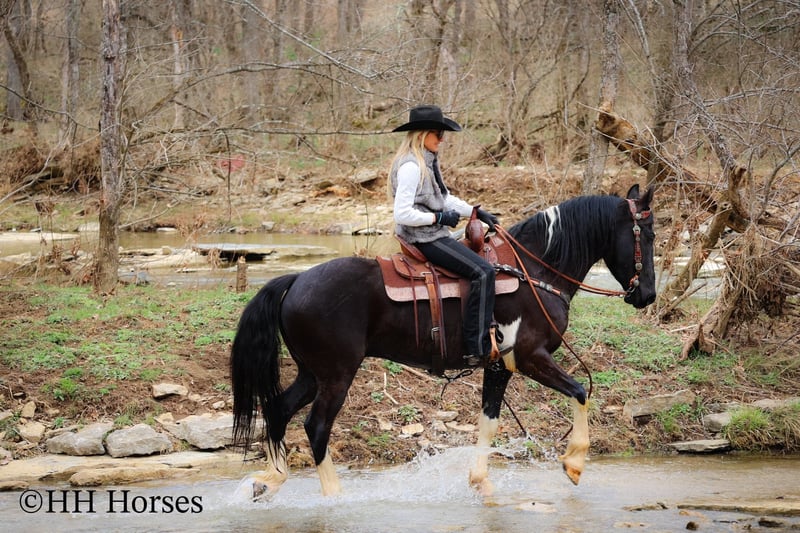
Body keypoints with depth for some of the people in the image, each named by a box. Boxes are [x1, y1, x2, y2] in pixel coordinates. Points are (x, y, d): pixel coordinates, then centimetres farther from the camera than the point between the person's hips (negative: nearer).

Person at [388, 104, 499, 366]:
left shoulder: (427, 162, 12)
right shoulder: (411, 167, -19)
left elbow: (445, 198, 22)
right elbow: (402, 214, -24)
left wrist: (477, 212, 12)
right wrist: (439, 218, -18)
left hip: (434, 235, 11)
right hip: (425, 239, -11)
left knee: (482, 257, 19)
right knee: (483, 271, -19)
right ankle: (477, 349, -21)